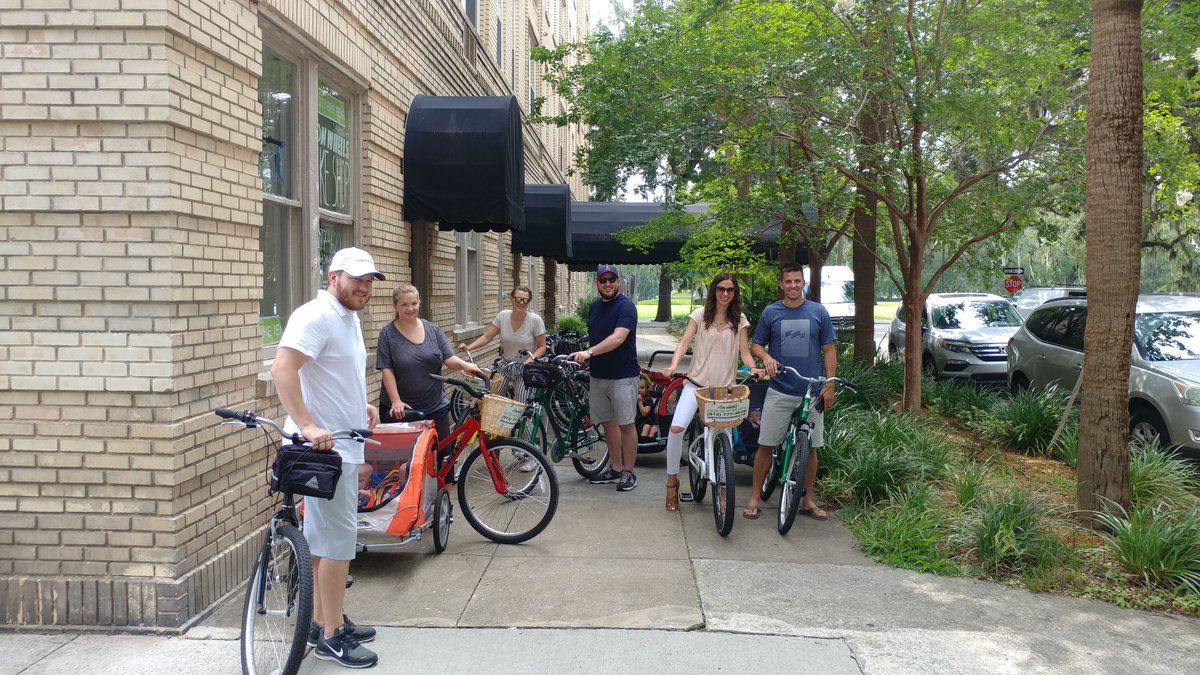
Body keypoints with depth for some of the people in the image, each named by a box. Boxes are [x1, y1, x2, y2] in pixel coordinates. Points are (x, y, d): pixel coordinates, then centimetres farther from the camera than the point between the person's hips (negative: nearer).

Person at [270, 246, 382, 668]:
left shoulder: (350, 318, 15)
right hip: (324, 446, -10)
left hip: (341, 446, 10)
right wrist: (307, 425, -33)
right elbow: (282, 370, -28)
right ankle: (332, 635, 6)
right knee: (338, 538, -5)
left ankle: (321, 621, 29)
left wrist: (360, 404, 15)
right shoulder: (315, 316, -17)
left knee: (324, 537, 17)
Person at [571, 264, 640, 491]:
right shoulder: (594, 307, 13)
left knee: (626, 425, -1)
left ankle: (628, 472, 8)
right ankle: (615, 469, 23)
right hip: (598, 374, 7)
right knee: (608, 423, 12)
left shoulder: (625, 306, -12)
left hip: (623, 376, -7)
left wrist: (589, 352, -32)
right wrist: (585, 358, 4)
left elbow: (618, 338, -24)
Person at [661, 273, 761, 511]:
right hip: (697, 381, -1)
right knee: (676, 428, -18)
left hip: (724, 386, 1)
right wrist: (673, 365, -21)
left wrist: (753, 368, -17)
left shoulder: (740, 320, 8)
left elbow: (744, 351, 4)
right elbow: (684, 342, -4)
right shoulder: (700, 315, 4)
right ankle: (672, 479, -1)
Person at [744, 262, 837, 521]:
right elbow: (756, 345, 9)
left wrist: (830, 385, -2)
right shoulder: (770, 312, 3)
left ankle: (807, 500, 20)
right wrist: (766, 358, -13)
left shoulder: (818, 312, 4)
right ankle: (754, 498, 10)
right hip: (779, 391, -1)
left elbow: (829, 350, 6)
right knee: (765, 445, -1)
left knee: (810, 448, 7)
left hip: (811, 392, 1)